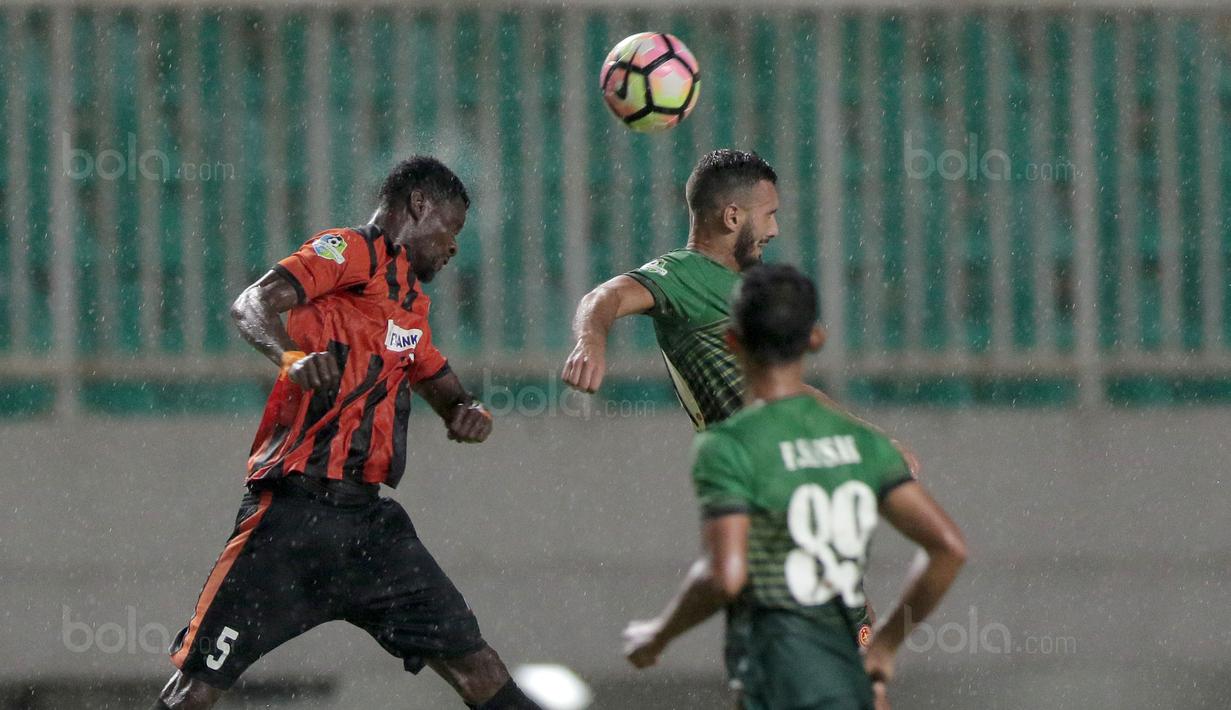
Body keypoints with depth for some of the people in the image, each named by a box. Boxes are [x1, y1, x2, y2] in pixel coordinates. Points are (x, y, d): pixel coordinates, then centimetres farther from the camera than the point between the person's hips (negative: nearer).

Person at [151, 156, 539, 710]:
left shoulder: (410, 300, 24)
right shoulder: (349, 251, -1)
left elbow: (445, 391, 35)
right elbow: (252, 305, -17)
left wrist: (468, 413, 10)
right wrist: (293, 358, -38)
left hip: (367, 518, 8)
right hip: (295, 512, -8)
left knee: (470, 660, -1)